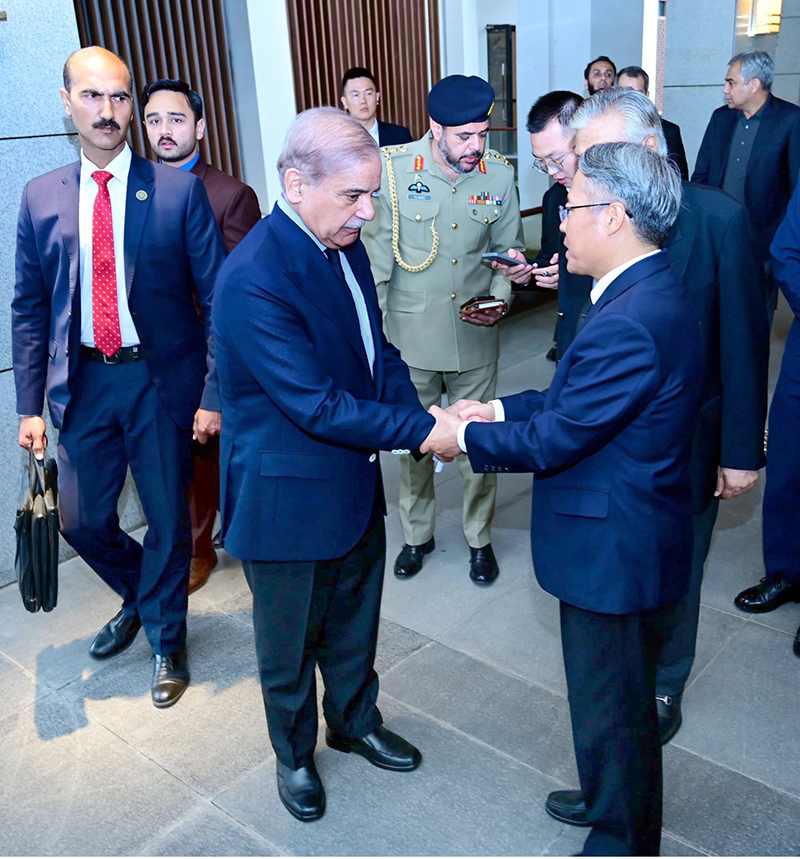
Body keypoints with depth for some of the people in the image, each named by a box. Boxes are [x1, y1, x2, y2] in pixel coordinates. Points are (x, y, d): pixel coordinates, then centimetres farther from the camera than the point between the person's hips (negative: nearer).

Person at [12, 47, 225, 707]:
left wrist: (215, 394, -10)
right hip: (84, 381, 3)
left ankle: (166, 641, 33)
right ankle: (140, 598, 42)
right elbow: (29, 310, 7)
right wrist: (31, 406, 2)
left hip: (162, 380, -3)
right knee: (81, 519, 10)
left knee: (169, 520, 8)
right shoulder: (41, 198, 4)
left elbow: (217, 298, -6)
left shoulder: (179, 190, -6)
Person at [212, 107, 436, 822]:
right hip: (288, 498, -7)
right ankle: (295, 753, 43)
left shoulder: (345, 244, -1)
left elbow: (376, 349, 8)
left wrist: (417, 416, -9)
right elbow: (319, 407, -28)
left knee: (354, 624, 26)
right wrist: (420, 430, -22)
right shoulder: (253, 279, -29)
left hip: (354, 482, 8)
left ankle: (355, 721, 51)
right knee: (291, 642, 18)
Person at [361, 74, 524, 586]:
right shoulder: (395, 169, -10)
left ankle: (480, 538, 33)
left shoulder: (499, 174, -4)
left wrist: (501, 298, -10)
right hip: (411, 336, -1)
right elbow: (378, 249, -2)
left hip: (477, 338, 1)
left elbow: (508, 250, 8)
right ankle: (417, 534, 36)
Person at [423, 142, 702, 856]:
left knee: (613, 709, 12)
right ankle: (609, 797, 51)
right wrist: (499, 410, 4)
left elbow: (551, 442, -23)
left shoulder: (631, 321, -30)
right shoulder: (649, 293, 4)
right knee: (614, 698, 28)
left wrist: (464, 437, -8)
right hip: (625, 536, 10)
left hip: (615, 552, -10)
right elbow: (576, 399, 11)